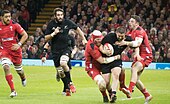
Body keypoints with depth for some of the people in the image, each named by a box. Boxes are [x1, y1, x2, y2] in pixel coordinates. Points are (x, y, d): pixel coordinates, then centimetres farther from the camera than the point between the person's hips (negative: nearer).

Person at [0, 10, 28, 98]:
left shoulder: (14, 25, -10)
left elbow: (25, 35, -7)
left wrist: (19, 45, -17)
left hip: (15, 50, 0)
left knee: (19, 69, 17)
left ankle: (23, 78, 56)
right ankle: (13, 90, -20)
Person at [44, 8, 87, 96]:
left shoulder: (67, 22, -4)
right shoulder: (51, 24, -4)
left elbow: (77, 29, 13)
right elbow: (46, 38, 0)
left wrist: (83, 39, 12)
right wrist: (53, 34, -18)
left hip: (66, 48, -2)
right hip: (55, 50, 2)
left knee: (63, 63, -30)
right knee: (61, 72, 4)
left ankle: (70, 83, -15)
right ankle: (67, 88, 23)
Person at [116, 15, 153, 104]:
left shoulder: (140, 31, -15)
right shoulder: (131, 32, 12)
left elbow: (137, 43, -33)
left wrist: (126, 43, -47)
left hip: (145, 55, -9)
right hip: (139, 56, 9)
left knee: (134, 69, -33)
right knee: (136, 79, 6)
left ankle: (129, 90, -47)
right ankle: (147, 95, 19)